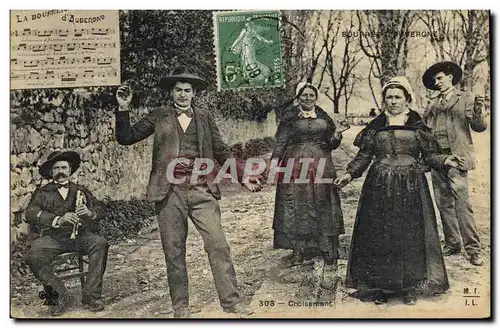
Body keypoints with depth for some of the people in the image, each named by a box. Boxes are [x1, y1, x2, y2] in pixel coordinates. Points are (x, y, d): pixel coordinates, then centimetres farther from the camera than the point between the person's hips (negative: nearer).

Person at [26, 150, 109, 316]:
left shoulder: (81, 190, 22)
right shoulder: (42, 192, 15)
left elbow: (101, 208, 11)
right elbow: (31, 213, -3)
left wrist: (90, 212, -14)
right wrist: (58, 219, -20)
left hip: (80, 235, 1)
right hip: (52, 237, -1)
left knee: (101, 243, -29)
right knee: (34, 257, -30)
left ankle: (91, 295, -22)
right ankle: (60, 295, -11)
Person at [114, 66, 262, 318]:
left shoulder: (204, 117, 12)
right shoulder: (159, 117, 9)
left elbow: (221, 151, 14)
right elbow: (125, 137, 6)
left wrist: (243, 177, 7)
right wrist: (123, 109, -7)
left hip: (201, 191, 1)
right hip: (170, 193, 0)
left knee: (218, 245, -5)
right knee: (174, 252, 5)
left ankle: (231, 301, 3)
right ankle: (180, 306, 18)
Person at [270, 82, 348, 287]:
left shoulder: (324, 118, 12)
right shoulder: (289, 118, 5)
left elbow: (331, 145, 15)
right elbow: (281, 143, 1)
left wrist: (336, 135, -5)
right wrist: (274, 161, -11)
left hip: (321, 166, 1)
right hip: (296, 166, -1)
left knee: (323, 208, -3)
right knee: (296, 207, 1)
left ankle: (325, 254, -2)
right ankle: (301, 250, 14)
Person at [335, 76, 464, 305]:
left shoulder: (418, 126, 5)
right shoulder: (375, 127, 8)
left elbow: (429, 155, 4)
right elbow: (363, 156, 8)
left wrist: (445, 160, -15)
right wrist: (349, 174, -5)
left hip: (410, 188, -1)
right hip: (380, 188, 1)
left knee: (411, 236, 1)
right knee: (379, 236, 1)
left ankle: (410, 286, 13)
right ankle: (382, 286, 13)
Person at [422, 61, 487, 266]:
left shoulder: (466, 99, 3)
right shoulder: (432, 105, 17)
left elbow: (479, 127, -4)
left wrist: (478, 112, -23)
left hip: (456, 157, -5)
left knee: (461, 203, -11)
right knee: (443, 203, 8)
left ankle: (473, 248, -4)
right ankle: (452, 244, 19)